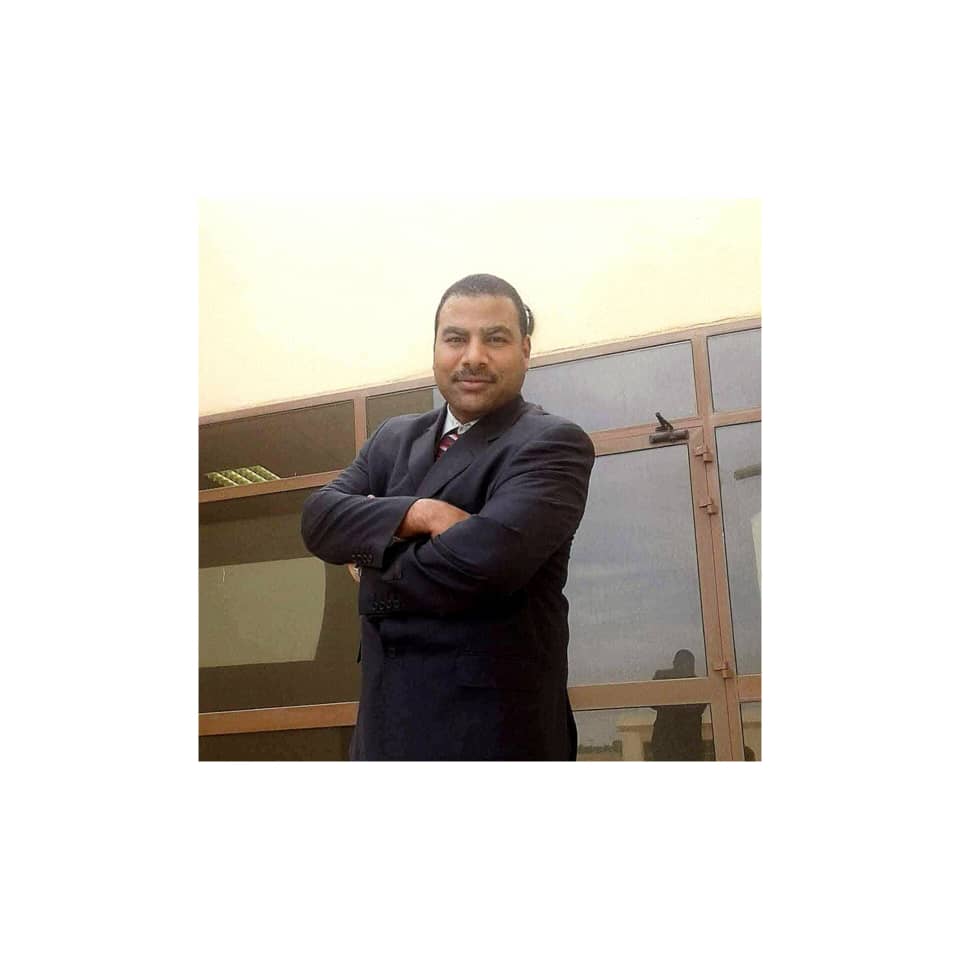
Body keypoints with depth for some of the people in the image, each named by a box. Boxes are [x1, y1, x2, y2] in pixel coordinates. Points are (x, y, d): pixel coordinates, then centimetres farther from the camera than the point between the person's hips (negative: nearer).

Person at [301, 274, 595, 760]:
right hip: (384, 720, 6)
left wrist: (374, 572, -6)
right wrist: (417, 513, -19)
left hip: (490, 725, -6)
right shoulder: (395, 436, 12)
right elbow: (319, 518, -1)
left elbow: (487, 557, -24)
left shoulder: (554, 443, -10)